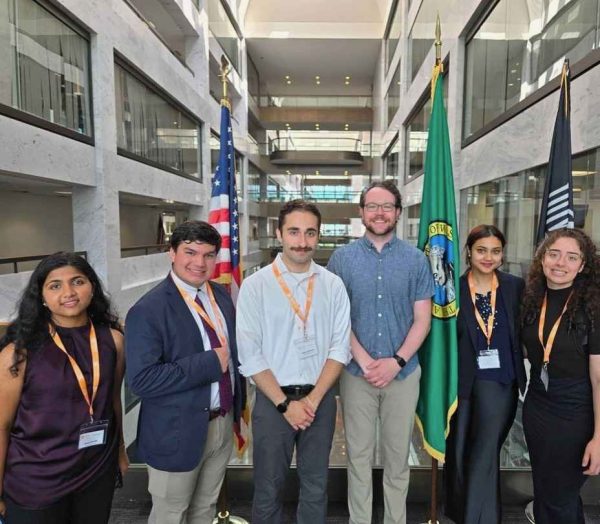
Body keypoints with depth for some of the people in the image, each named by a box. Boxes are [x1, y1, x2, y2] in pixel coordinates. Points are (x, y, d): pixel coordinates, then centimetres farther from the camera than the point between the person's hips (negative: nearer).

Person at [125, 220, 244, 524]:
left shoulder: (221, 296, 2)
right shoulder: (149, 310, -20)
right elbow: (142, 379, -26)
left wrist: (238, 403, 1)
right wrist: (210, 363, -26)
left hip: (223, 423, 6)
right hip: (178, 431, -5)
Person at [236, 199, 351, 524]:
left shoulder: (333, 285, -1)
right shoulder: (255, 285, -8)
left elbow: (340, 347, -1)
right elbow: (250, 355, -9)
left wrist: (314, 398, -9)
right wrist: (285, 403, -11)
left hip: (321, 399, 2)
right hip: (273, 400, -2)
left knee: (316, 486, 18)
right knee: (269, 488, 15)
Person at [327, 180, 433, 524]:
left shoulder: (416, 260, -1)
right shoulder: (342, 258, -3)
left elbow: (422, 320, -1)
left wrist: (396, 361, -11)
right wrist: (364, 361, -12)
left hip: (403, 373, 1)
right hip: (356, 373, 0)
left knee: (398, 456, 16)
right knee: (359, 455, 13)